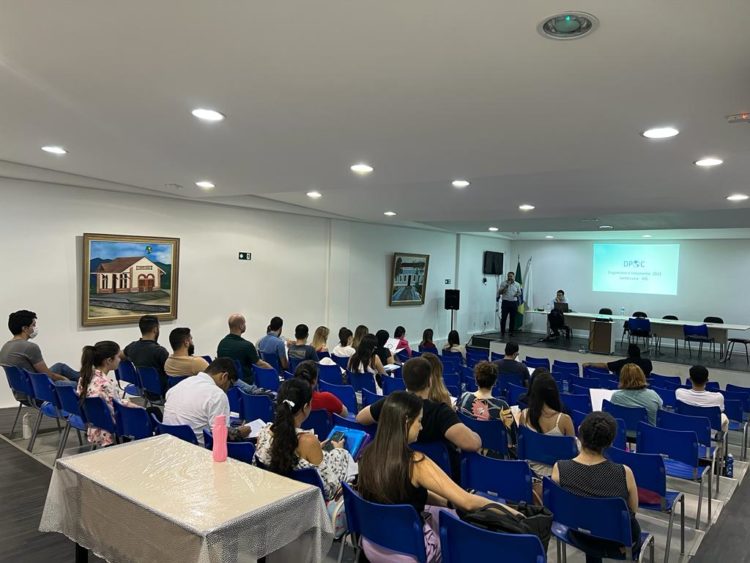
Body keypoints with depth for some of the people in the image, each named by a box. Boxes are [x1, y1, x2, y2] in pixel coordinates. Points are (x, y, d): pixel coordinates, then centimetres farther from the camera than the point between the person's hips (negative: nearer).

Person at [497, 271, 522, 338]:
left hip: (514, 303, 2)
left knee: (513, 318, 5)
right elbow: (499, 292, -1)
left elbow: (519, 292, 18)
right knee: (503, 318, -6)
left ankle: (511, 332, 14)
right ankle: (502, 333, -2)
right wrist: (505, 287, -15)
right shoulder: (503, 283, 2)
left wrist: (518, 294, -6)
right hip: (505, 302, -2)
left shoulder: (517, 284, 8)